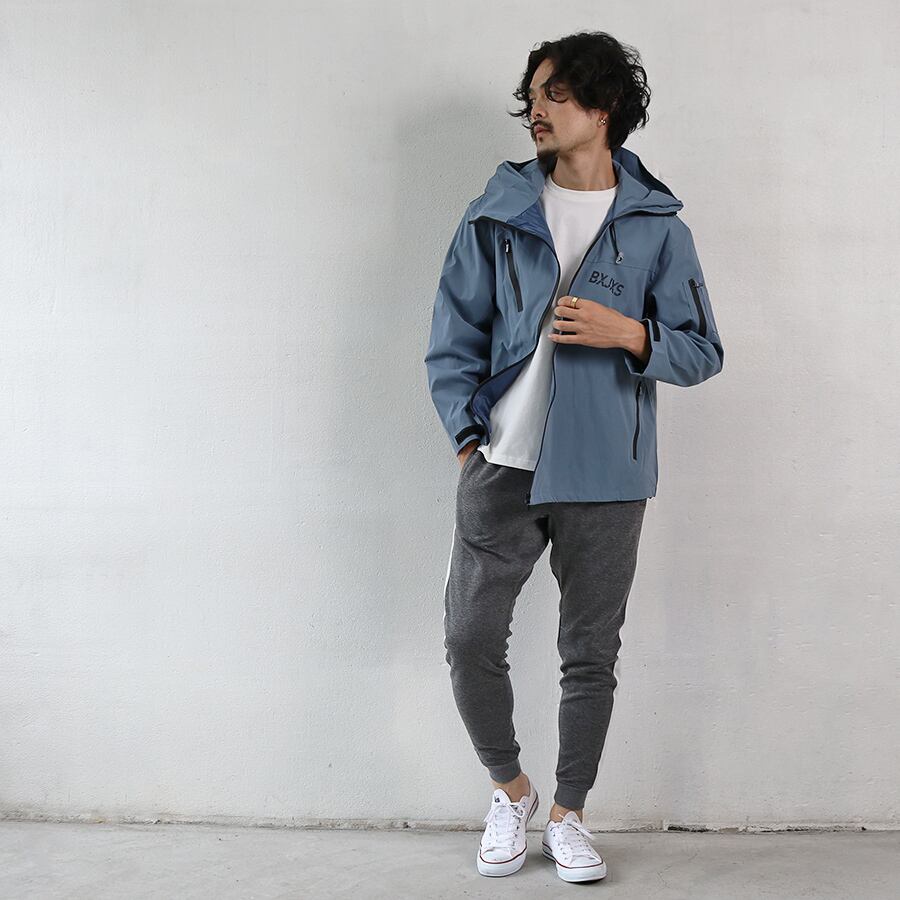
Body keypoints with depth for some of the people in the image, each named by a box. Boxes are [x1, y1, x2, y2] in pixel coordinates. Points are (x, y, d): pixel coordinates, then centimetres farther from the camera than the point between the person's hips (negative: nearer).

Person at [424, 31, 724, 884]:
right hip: (502, 467, 1)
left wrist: (628, 332, -15)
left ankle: (567, 813, 27)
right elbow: (454, 336, 8)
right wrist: (469, 436, -2)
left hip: (604, 476, -1)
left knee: (591, 655, 7)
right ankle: (508, 789, 26)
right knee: (471, 638, 1)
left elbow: (702, 351, 4)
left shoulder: (657, 227, 3)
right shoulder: (497, 214, 6)